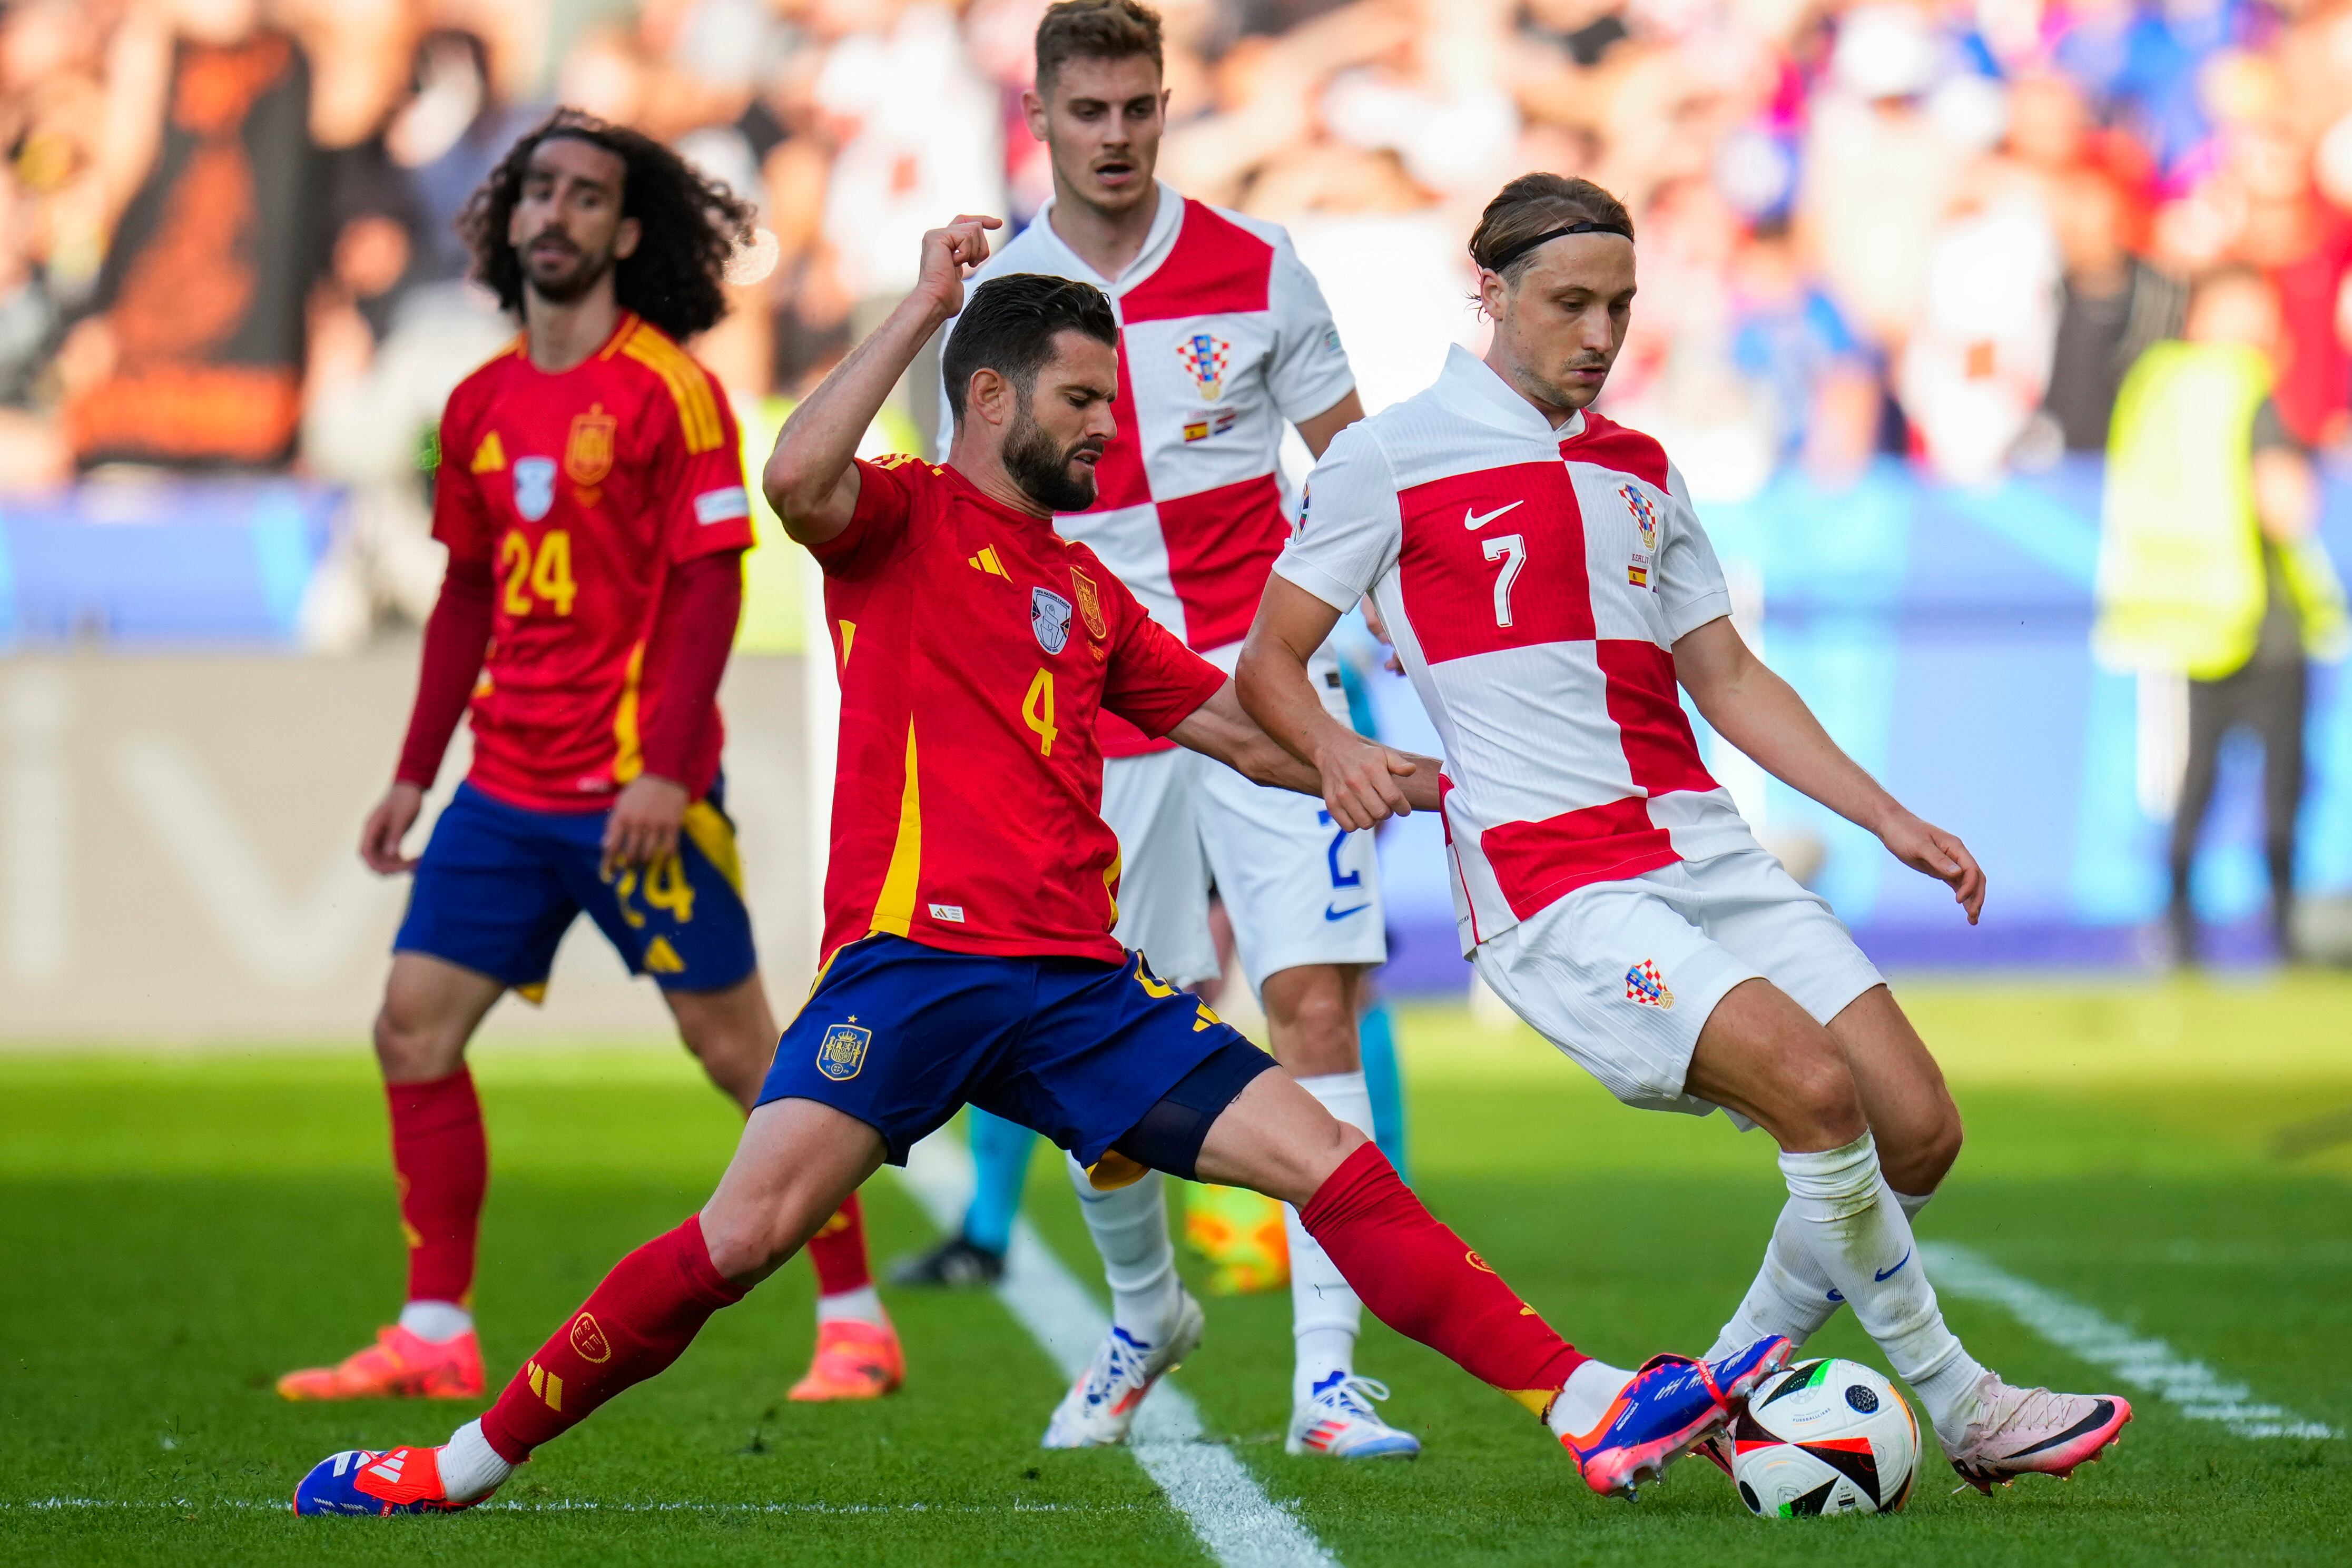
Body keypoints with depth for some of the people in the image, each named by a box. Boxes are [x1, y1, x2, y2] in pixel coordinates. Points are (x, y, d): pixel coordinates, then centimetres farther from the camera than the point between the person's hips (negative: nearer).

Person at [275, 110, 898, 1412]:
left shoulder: (667, 390, -8)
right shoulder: (482, 405, 11)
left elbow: (711, 583, -13)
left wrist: (664, 767, -20)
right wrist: (414, 772, 18)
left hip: (633, 791, -7)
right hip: (506, 788, 7)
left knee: (736, 1045, -2)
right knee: (415, 1027, 1)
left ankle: (854, 1320, 7)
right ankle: (435, 1337, 8)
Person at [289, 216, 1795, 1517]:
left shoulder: (1088, 592, 24)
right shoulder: (904, 520, 6)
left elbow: (1241, 731, 33)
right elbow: (797, 478, -18)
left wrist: (1431, 781, 28)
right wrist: (925, 303, -13)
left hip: (1076, 982, 6)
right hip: (914, 955, -6)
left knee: (1332, 1158, -4)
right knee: (746, 1233, -20)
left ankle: (1598, 1410, -7)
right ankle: (465, 1463, -8)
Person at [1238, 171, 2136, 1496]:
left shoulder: (1640, 472, 19)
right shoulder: (1391, 460, 0)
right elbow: (1268, 661, 3)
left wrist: (1890, 818, 14)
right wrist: (1331, 747, -19)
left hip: (1704, 845, 7)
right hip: (1553, 886, -7)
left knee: (1918, 1132, -4)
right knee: (1814, 1088, -24)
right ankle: (1959, 1405, -9)